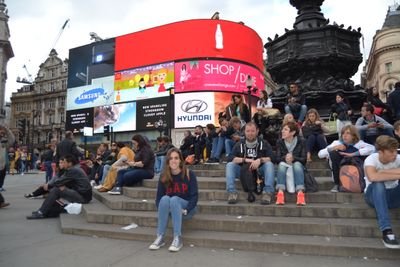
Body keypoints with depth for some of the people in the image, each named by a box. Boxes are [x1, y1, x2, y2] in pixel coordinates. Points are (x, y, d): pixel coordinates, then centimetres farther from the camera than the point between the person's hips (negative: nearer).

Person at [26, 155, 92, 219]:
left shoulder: (73, 170, -15)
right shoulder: (76, 169, 16)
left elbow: (60, 182, -12)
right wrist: (63, 186, -5)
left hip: (82, 196, -10)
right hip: (83, 194, 10)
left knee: (56, 190, -13)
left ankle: (41, 213, -3)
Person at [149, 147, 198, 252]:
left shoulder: (189, 174, -11)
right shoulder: (163, 177, -3)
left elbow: (194, 196, -12)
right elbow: (158, 197, -2)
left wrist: (185, 210, -23)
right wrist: (160, 210, -19)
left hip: (186, 208, -2)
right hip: (170, 210, 3)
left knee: (174, 199, -32)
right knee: (165, 198, -29)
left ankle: (178, 238, -32)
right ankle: (160, 237, -26)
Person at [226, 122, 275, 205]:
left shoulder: (264, 144, 8)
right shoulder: (239, 144, 10)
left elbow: (271, 158, -6)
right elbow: (230, 158, -4)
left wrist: (260, 160, -24)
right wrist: (245, 160, -17)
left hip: (259, 171, -1)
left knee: (269, 164, -28)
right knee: (230, 165, -22)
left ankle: (268, 192, -32)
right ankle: (231, 192, -28)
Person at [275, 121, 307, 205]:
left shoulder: (301, 141, -6)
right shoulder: (279, 142, -2)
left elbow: (304, 159, -11)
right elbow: (277, 158, -7)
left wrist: (293, 158, -31)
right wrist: (285, 158, -30)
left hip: (298, 165, -1)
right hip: (284, 166, 1)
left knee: (297, 164, -33)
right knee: (281, 164, -31)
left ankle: (300, 192, -45)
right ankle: (280, 192, -45)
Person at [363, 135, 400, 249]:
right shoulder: (371, 159, -19)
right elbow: (373, 177, -40)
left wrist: (382, 172, -26)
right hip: (374, 196, -3)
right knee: (378, 184, -37)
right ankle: (386, 231, -40)